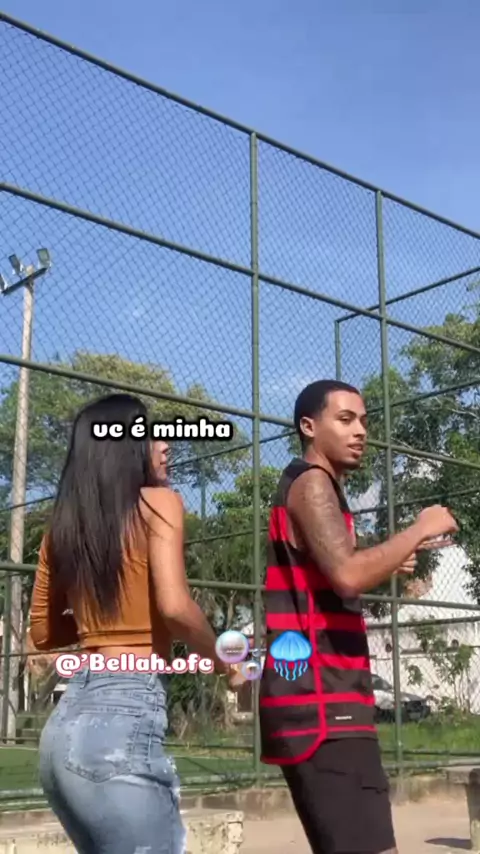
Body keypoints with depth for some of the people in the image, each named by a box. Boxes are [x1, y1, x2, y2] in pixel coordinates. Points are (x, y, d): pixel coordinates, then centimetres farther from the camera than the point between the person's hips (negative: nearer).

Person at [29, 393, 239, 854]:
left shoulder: (64, 523, 15)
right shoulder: (157, 501, -3)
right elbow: (174, 606, -17)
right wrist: (220, 661, -1)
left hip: (67, 720, 8)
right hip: (125, 714, -8)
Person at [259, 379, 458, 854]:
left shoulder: (314, 489, 24)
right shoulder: (311, 483, -7)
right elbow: (347, 575, -24)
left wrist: (386, 566, 20)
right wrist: (419, 531, -11)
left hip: (322, 698, 11)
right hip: (322, 700, -11)